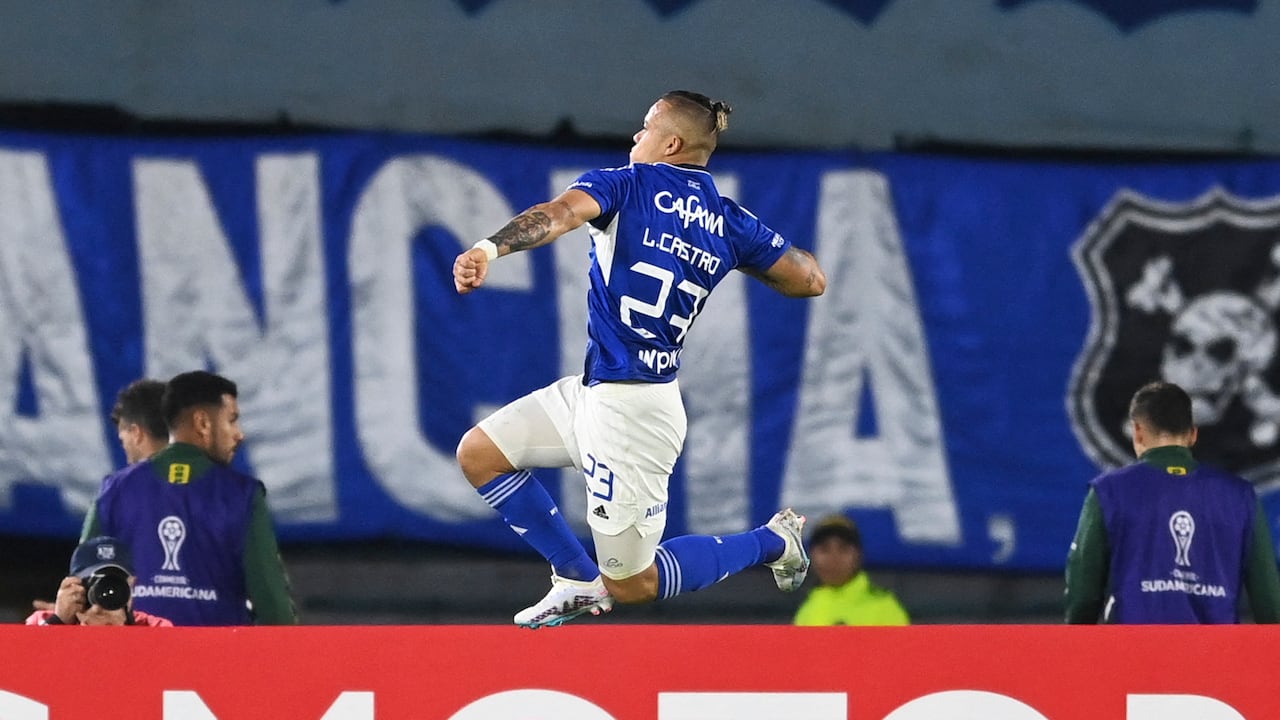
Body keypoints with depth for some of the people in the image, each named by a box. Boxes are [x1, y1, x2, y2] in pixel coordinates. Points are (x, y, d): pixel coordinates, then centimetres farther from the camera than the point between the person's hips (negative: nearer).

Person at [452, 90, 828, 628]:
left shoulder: (629, 185, -9)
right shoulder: (729, 222, 7)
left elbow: (560, 214, -29)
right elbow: (811, 280, 11)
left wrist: (490, 248, -46)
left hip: (629, 410, -8)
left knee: (633, 585, 4)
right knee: (479, 454, 13)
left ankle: (773, 542, 13)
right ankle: (579, 578, 14)